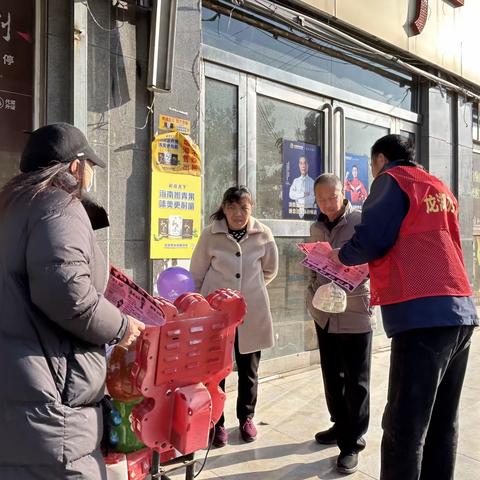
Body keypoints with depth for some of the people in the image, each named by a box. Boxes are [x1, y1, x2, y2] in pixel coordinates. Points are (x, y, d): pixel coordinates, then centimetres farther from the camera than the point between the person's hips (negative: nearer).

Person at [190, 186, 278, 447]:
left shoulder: (263, 234, -6)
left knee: (248, 369, 14)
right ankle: (216, 423, 25)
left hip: (251, 312, 2)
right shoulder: (210, 234, -8)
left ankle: (246, 418, 35)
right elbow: (197, 273, 3)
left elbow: (270, 270, 12)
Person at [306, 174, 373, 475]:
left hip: (355, 313, -5)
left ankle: (352, 443, 18)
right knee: (332, 376, 17)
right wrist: (314, 294, 7)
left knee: (356, 381, 5)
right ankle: (341, 425, 36)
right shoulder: (316, 228, 9)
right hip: (325, 313, 6)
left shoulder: (361, 222, -8)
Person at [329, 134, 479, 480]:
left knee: (406, 425, -3)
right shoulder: (441, 188, 23)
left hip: (423, 312, -8)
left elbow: (370, 240, -10)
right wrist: (379, 266, 29)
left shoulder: (392, 179, 1)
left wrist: (343, 256, 9)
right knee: (443, 422, 14)